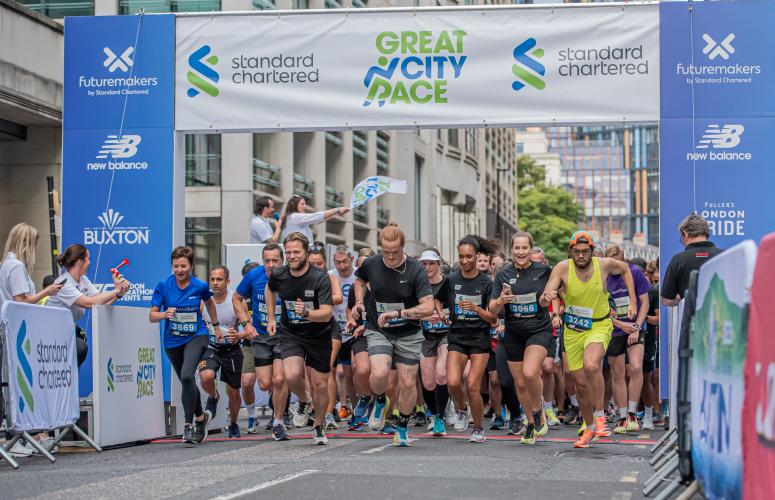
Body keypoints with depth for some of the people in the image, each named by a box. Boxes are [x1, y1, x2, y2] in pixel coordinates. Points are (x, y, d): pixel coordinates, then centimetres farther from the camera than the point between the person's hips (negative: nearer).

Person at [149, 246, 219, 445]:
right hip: (173, 341, 3)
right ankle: (200, 418, 42)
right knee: (187, 383, 17)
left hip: (196, 336, -3)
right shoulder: (163, 286, -10)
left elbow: (209, 302, 14)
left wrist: (215, 325, 24)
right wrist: (164, 314, -30)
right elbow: (152, 316, -9)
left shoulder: (200, 286, -10)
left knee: (187, 376, -26)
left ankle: (189, 425, -20)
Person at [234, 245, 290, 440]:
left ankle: (278, 424, 4)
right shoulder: (253, 276, -9)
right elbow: (237, 298, 8)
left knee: (279, 380, -14)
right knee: (265, 384, 0)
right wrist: (246, 323, -3)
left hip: (283, 335, -2)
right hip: (260, 335, 2)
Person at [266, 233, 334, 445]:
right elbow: (270, 290, 18)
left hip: (319, 336, -1)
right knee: (292, 375, -24)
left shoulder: (321, 278, -20)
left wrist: (306, 313, -44)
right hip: (291, 334, 1)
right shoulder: (278, 275, -8)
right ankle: (303, 402, 10)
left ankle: (318, 427, 29)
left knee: (320, 385, 4)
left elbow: (327, 313, -26)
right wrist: (271, 318, 15)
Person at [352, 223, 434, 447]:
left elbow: (428, 307, -23)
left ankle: (402, 428, 23)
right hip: (378, 331, 1)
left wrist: (398, 313, -31)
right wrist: (359, 302, 4)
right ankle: (380, 401, 11)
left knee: (408, 384, 0)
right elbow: (360, 280, 20)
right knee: (380, 373, -24)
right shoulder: (371, 264, -6)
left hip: (408, 334, -1)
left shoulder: (416, 270, -16)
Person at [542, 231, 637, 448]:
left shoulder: (604, 265, -11)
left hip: (599, 326, -2)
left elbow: (625, 269, 11)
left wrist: (632, 302, 7)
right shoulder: (563, 268, -14)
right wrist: (547, 296, -47)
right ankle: (589, 428, 29)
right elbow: (546, 296, -22)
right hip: (573, 329, 2)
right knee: (581, 383, 8)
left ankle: (600, 415, -15)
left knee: (591, 365, -31)